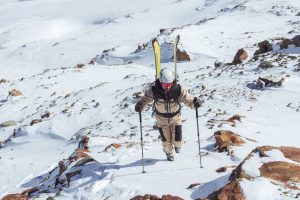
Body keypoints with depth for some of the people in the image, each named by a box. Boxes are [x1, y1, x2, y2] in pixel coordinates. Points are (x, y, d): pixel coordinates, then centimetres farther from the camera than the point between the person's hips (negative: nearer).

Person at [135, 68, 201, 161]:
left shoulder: (177, 89, -26)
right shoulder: (154, 90, -25)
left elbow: (187, 98, -20)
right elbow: (146, 98, -10)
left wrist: (194, 102, -41)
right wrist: (140, 105, -30)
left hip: (175, 116, 0)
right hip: (161, 118, 0)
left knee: (177, 139, 0)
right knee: (166, 139, 7)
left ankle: (177, 145, 40)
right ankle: (169, 153, 40)